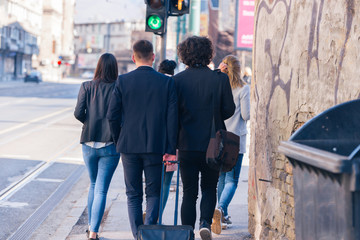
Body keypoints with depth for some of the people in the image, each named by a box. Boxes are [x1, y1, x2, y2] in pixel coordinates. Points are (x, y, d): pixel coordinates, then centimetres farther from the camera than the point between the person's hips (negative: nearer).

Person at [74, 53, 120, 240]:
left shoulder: (87, 87, -1)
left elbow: (78, 113, -8)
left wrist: (89, 123, 11)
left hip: (89, 144, 2)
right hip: (110, 145, -2)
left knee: (93, 185, 22)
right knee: (101, 190, 2)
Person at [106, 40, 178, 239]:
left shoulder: (122, 81, -3)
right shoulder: (167, 82, -3)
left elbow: (112, 116, -2)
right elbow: (172, 117, -6)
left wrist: (119, 142, 11)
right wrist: (170, 149, -2)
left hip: (129, 146, 0)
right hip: (156, 147, 0)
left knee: (133, 195, 11)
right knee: (154, 193, 13)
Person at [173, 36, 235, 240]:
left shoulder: (177, 80, -4)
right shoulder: (220, 78, -6)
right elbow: (229, 109, -2)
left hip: (187, 144, 0)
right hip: (212, 144, 0)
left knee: (189, 192, 9)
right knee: (209, 187, 16)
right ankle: (206, 222, -6)